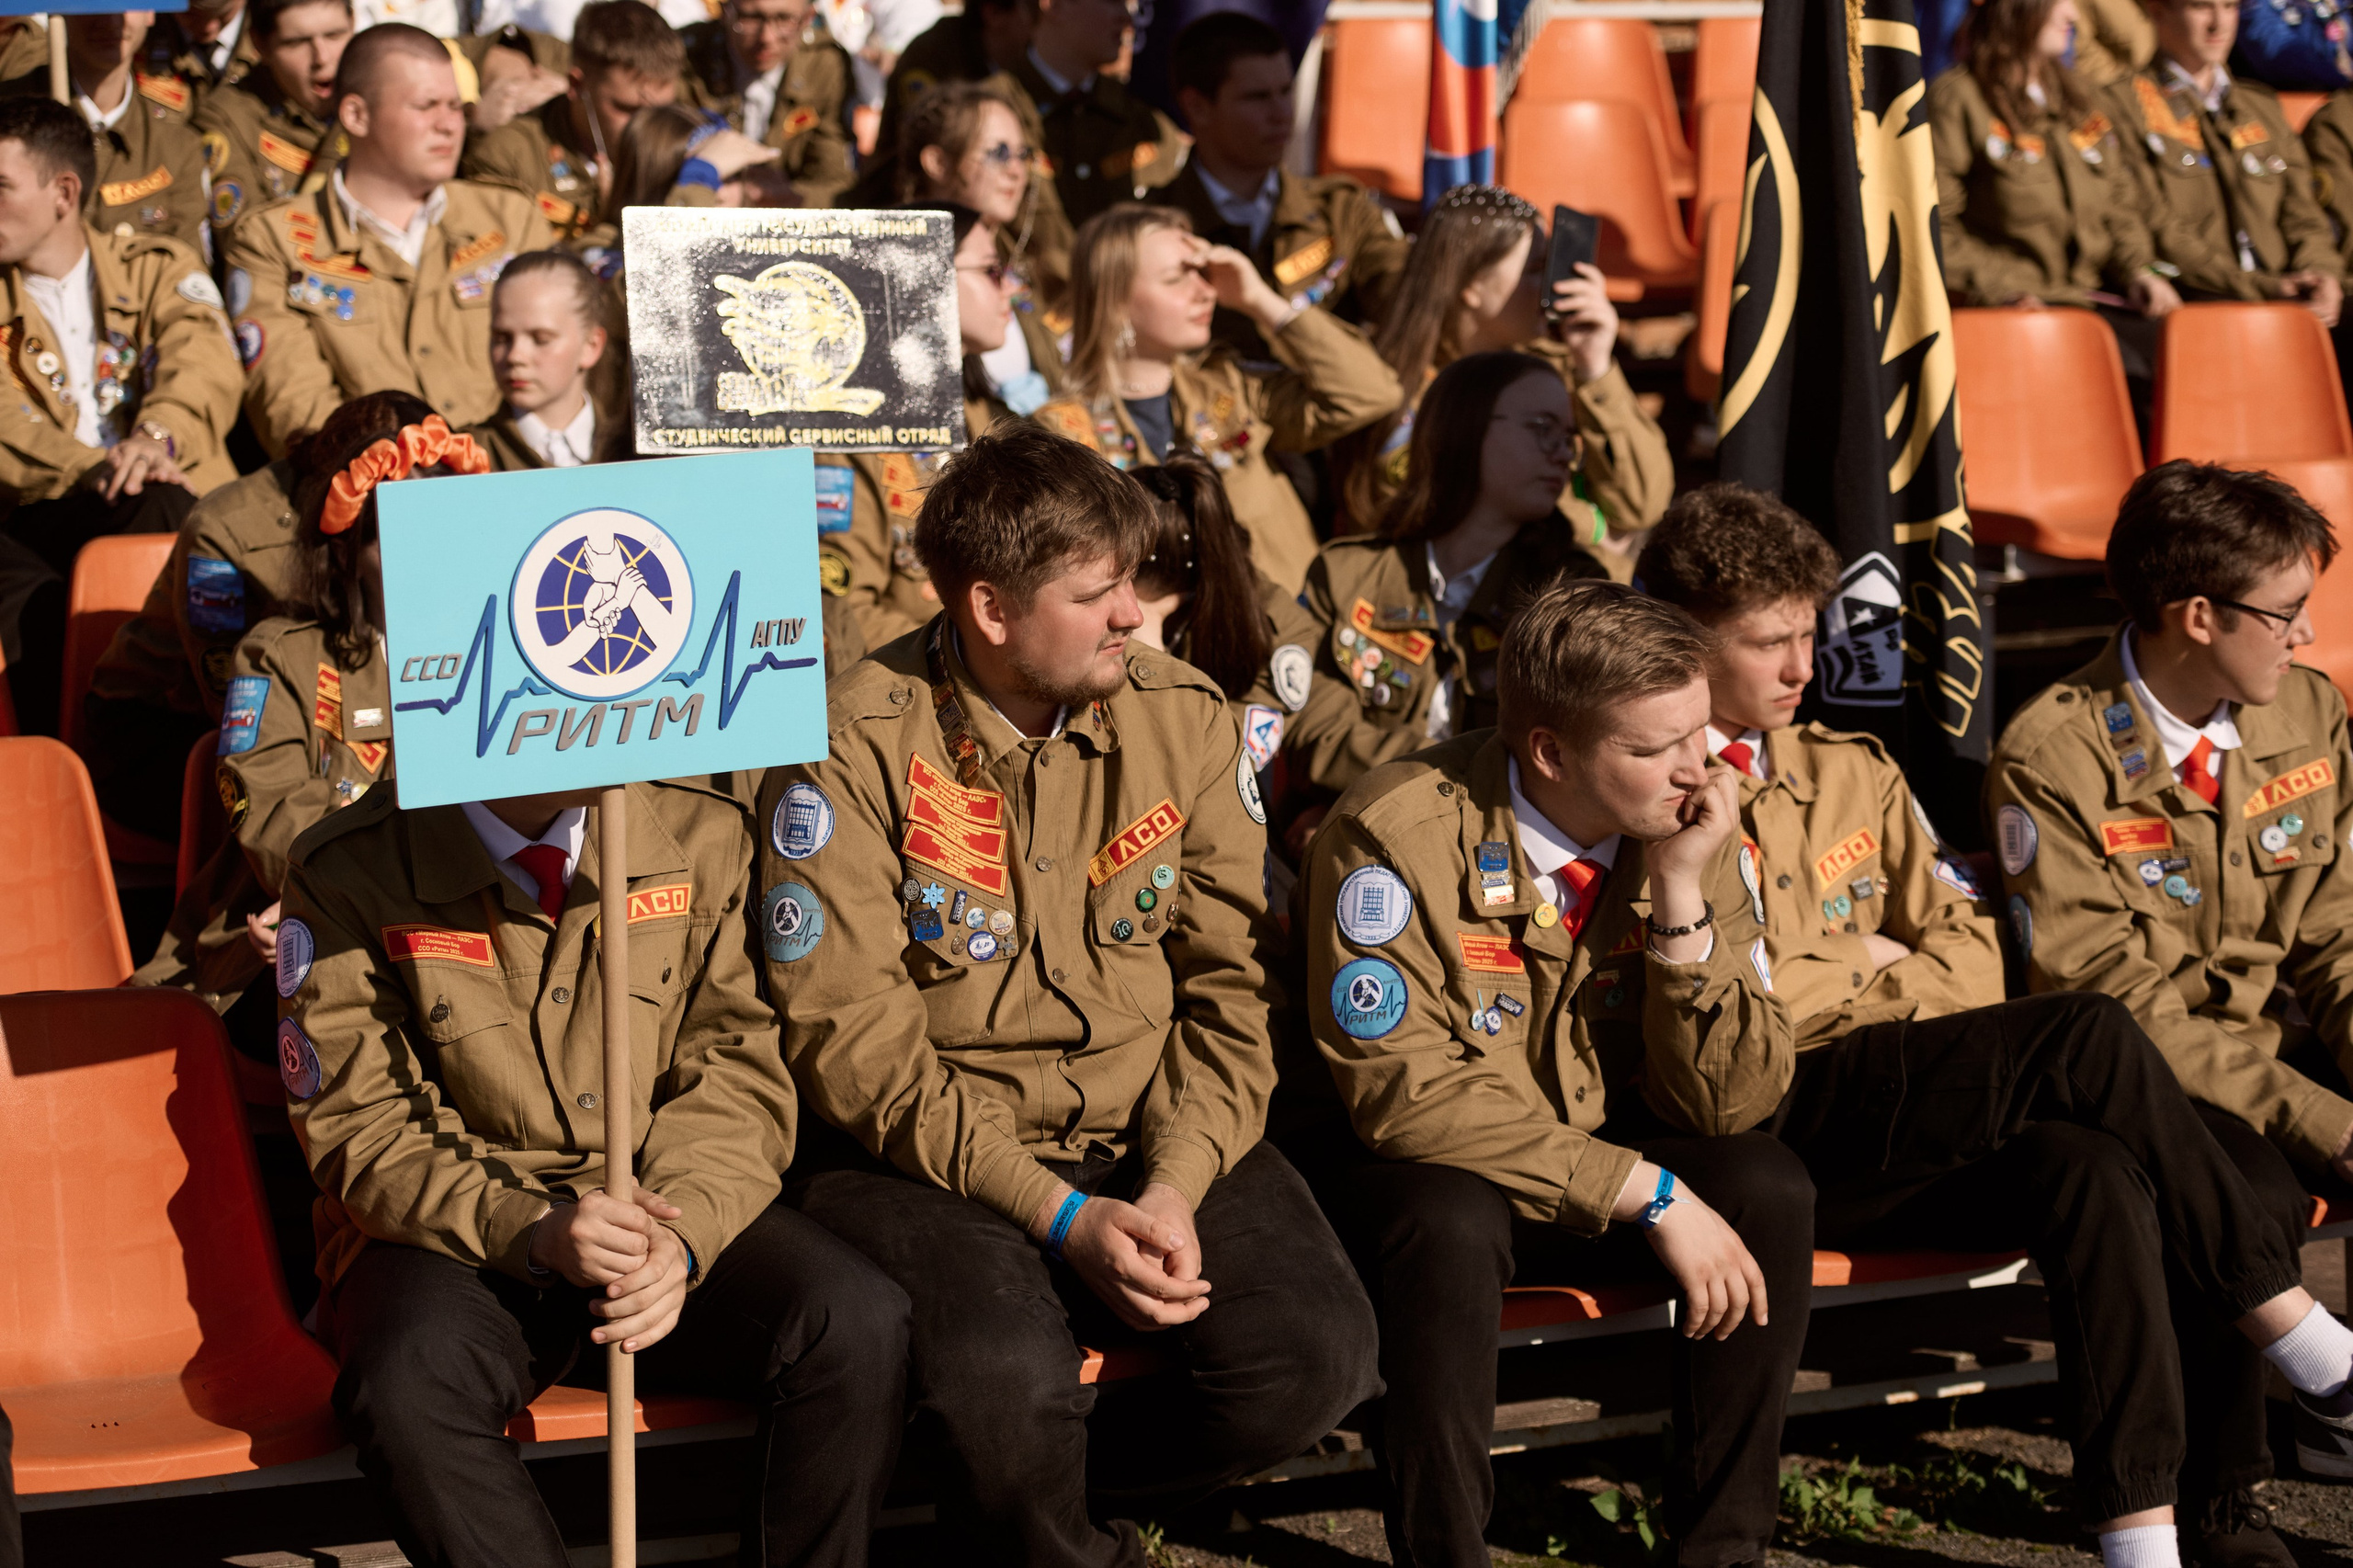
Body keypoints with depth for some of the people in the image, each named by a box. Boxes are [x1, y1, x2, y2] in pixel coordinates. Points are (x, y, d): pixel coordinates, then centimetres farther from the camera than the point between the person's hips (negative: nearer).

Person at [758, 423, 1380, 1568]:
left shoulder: (1183, 720, 4)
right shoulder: (857, 750, -9)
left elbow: (1233, 986, 4)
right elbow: (851, 1042, -12)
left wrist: (1176, 1184, -13)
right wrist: (1059, 1215, -19)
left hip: (1153, 1141, 4)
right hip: (929, 1160, -4)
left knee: (1318, 1353, -21)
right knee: (1006, 1376, -34)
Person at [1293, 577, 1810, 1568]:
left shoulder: (1687, 834, -8)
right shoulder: (1398, 835, -23)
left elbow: (1733, 1103, -10)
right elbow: (1406, 1093, -26)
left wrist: (1680, 895, -24)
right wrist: (1646, 1191, -29)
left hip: (1593, 1154, 5)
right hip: (1396, 1166, -5)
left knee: (1769, 1188, -20)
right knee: (1450, 1222, -36)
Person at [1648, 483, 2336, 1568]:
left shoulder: (1852, 775, 21)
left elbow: (1969, 952, 12)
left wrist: (1819, 990, -4)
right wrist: (1862, 967, 2)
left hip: (1906, 1139, 6)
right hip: (1755, 1133, -6)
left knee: (2090, 1166, -27)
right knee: (2084, 1039, -24)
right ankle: (2281, 1308, -12)